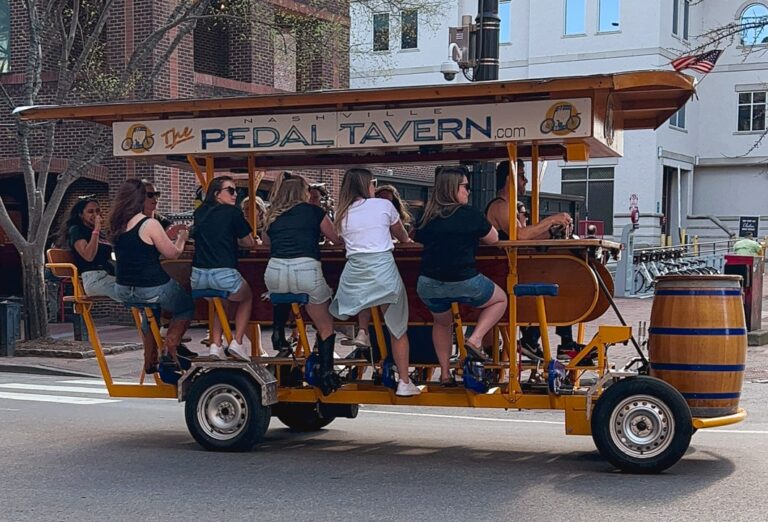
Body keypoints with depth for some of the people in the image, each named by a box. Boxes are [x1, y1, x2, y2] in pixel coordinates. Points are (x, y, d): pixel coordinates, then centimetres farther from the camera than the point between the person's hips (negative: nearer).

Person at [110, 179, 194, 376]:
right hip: (151, 289, -7)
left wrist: (166, 234, 22)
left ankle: (150, 360, 33)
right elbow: (172, 253, -9)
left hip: (123, 291, 7)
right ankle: (169, 349, 2)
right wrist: (182, 238, 10)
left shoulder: (116, 225, 3)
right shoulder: (150, 224, -18)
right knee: (187, 307, 19)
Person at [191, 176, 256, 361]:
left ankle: (215, 344, 18)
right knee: (246, 297, 27)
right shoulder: (233, 212, -1)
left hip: (198, 276, 5)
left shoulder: (200, 212, 14)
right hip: (223, 274, -5)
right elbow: (249, 243, 9)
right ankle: (237, 342, 13)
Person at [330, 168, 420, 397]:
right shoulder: (383, 205, 5)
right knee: (398, 328, 7)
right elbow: (401, 234, 21)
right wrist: (406, 239, 44)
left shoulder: (342, 214, 12)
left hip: (354, 272, 2)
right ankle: (404, 382, 7)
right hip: (383, 269, -2)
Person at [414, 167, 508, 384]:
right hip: (463, 282, -4)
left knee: (442, 322, 31)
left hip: (428, 284, 4)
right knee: (500, 299, 22)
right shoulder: (470, 214, -5)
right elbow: (493, 239, 8)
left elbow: (419, 239, 21)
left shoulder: (427, 217, 4)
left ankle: (444, 373, 29)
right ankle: (475, 339, 3)